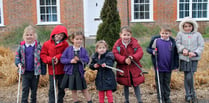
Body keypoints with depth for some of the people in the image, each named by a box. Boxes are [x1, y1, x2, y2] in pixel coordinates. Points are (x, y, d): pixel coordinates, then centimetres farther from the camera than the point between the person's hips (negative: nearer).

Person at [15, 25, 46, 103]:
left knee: (34, 89, 12)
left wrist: (43, 70, -5)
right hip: (25, 72, 1)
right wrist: (18, 63, -9)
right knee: (25, 89, 1)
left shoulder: (38, 46, -6)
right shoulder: (21, 46, -1)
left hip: (35, 72, 0)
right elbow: (17, 56, 10)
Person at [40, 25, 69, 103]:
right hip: (52, 70, 0)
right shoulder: (47, 44, -1)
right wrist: (50, 59, -17)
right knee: (52, 88, 4)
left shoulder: (65, 44, -1)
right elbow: (43, 55, -2)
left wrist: (58, 57, -20)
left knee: (61, 88, 12)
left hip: (62, 70, 1)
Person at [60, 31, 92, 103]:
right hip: (70, 72, 0)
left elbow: (87, 60, -5)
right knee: (73, 90, 11)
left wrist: (80, 59, -22)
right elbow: (62, 59, -5)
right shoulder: (68, 49, -3)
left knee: (84, 89, 9)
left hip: (79, 72, 0)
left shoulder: (84, 50, -1)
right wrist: (70, 61, -20)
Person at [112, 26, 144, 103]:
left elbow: (140, 52, -11)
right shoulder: (117, 44, -5)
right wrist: (124, 60, -25)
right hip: (123, 68, 0)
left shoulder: (134, 43, -5)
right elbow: (115, 54, -12)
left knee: (136, 84, 7)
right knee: (126, 85, 14)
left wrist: (131, 58, -26)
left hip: (134, 68, 0)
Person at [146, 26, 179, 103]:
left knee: (167, 82, 13)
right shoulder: (156, 40, -4)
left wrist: (176, 65, 8)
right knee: (159, 82, 8)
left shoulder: (172, 42, 1)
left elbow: (175, 54, 10)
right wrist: (152, 51, -16)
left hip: (168, 67, 2)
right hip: (159, 66, -2)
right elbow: (148, 49, 5)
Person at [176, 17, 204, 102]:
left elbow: (201, 46, 0)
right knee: (186, 77, 7)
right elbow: (177, 44, 0)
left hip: (194, 59, -1)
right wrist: (183, 49, -19)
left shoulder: (197, 35, 3)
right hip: (184, 58, 2)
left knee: (189, 77, -12)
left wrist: (195, 53, -15)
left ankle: (192, 93, 11)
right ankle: (188, 95, 20)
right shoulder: (180, 34, 6)